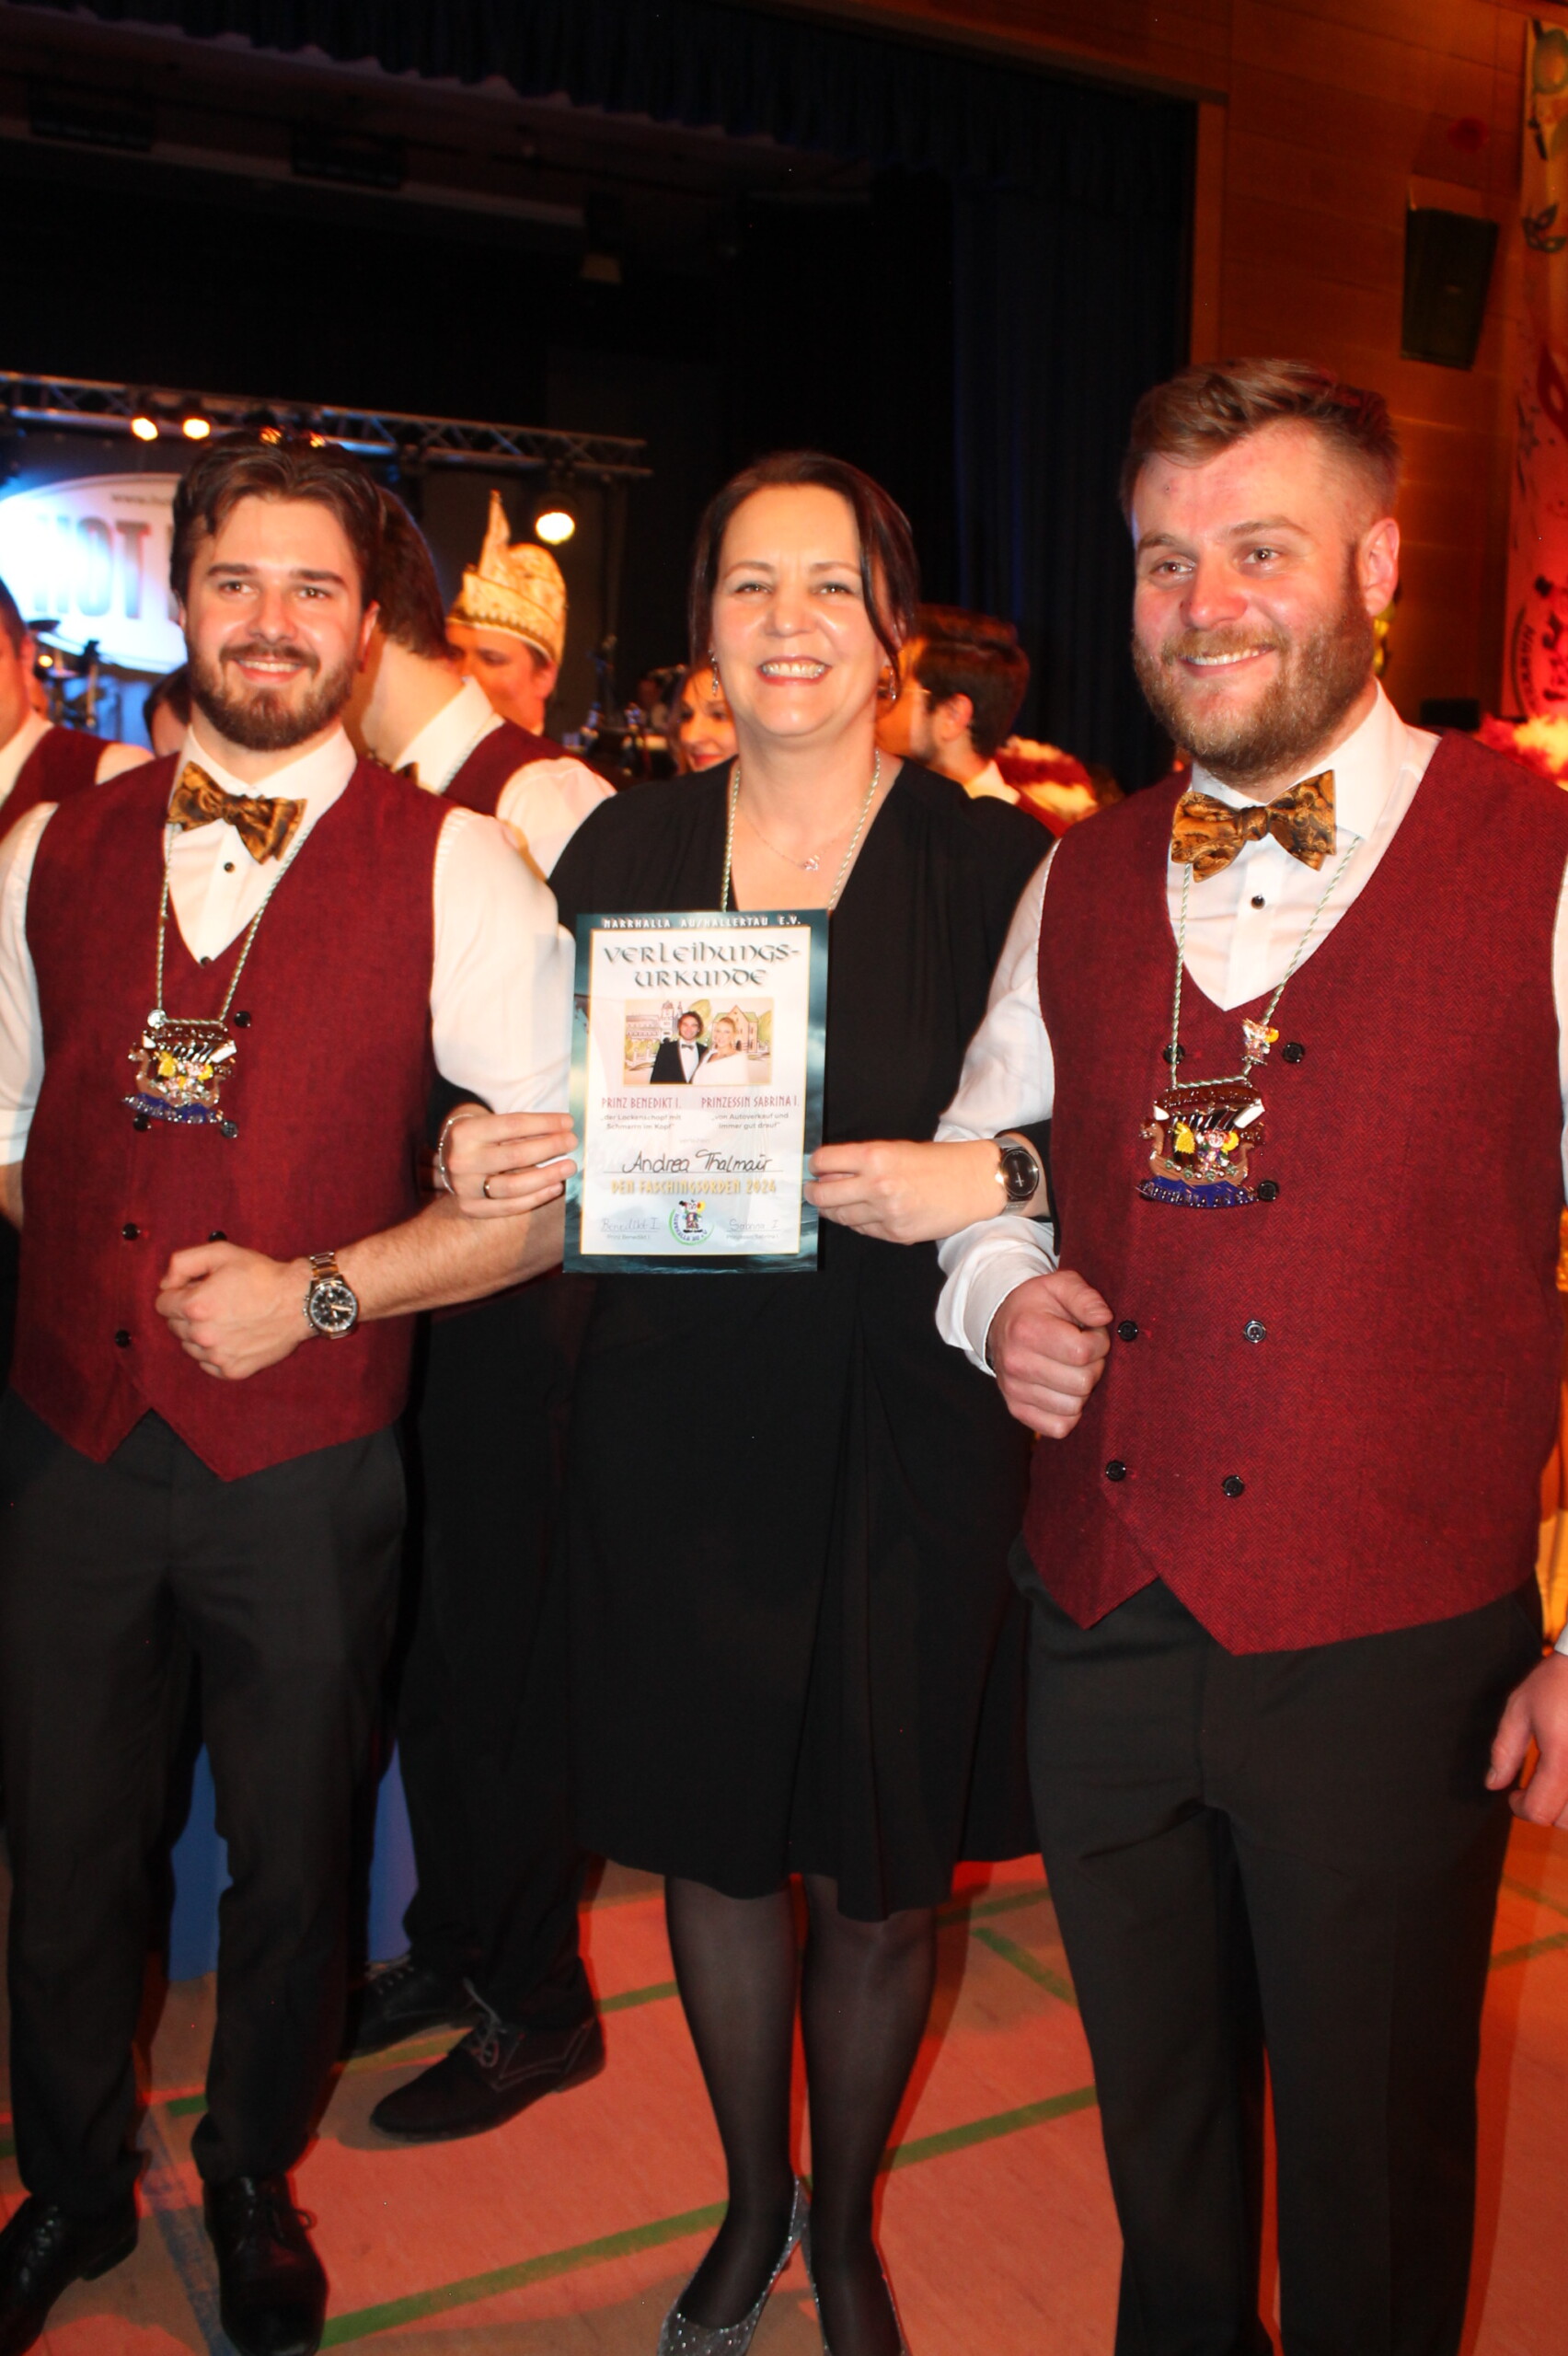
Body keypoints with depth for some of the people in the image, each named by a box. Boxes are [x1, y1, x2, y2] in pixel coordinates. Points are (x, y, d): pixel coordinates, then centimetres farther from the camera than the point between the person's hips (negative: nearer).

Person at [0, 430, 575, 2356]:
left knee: (289, 1863, 16)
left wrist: (313, 1290, -16)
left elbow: (552, 1186, -8)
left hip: (304, 1469, -2)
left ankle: (253, 2184, 45)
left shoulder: (455, 871, -6)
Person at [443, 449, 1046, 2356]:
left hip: (905, 1434, -2)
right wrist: (480, 1166, -10)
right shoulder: (621, 851, 4)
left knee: (878, 1884, 12)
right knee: (712, 1843, 17)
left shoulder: (998, 864, -5)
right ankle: (750, 2202, 45)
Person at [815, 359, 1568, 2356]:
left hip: (1393, 1661, -4)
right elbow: (979, 1152, 19)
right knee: (1155, 2115, 24)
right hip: (1102, 1627, 5)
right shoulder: (1078, 884, 7)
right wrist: (998, 1289, -4)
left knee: (1372, 2159, 16)